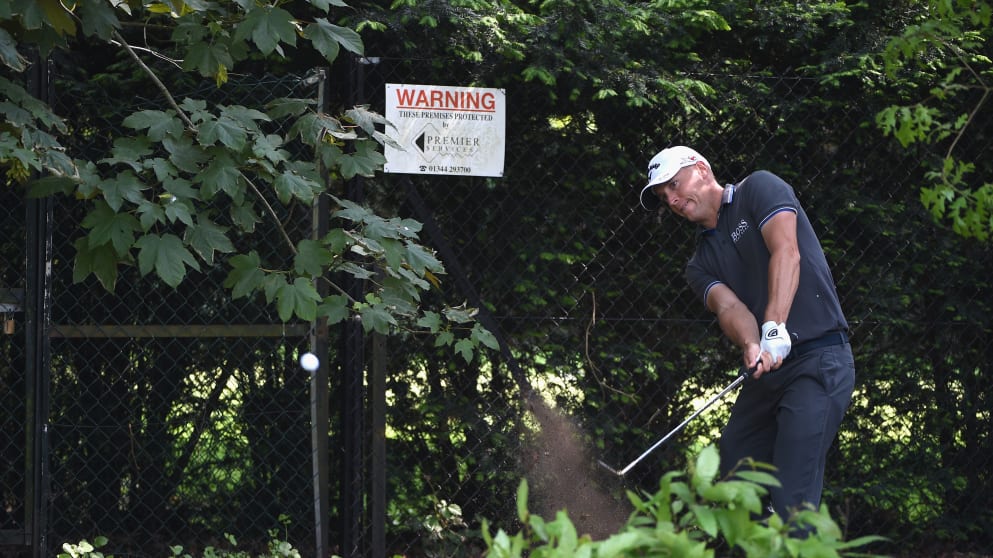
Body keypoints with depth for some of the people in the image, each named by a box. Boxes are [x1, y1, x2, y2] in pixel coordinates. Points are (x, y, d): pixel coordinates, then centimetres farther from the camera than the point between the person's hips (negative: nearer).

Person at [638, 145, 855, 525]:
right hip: (768, 371, 8)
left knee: (792, 503, -16)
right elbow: (728, 306, -3)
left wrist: (774, 328, -28)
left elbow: (786, 252, -15)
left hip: (818, 360, -8)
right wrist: (751, 346, -26)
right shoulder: (701, 265, 18)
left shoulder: (759, 188, 1)